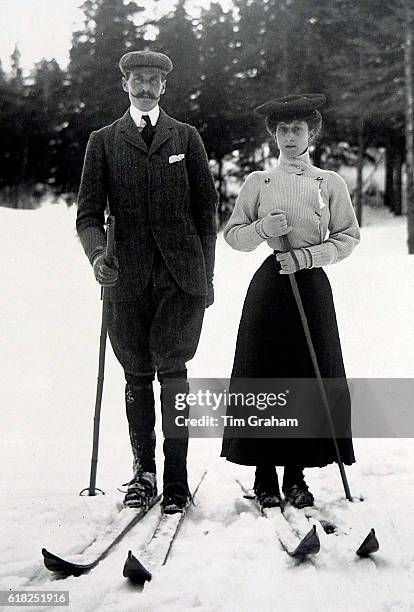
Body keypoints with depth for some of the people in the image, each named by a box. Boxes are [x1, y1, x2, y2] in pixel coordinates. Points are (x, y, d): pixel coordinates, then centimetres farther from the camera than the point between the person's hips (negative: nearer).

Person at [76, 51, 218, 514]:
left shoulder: (186, 137, 13)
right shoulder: (103, 141, 11)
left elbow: (206, 207, 12)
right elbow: (89, 212, 6)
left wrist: (206, 274, 6)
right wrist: (97, 253, -14)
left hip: (181, 274, -1)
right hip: (129, 277, 1)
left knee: (171, 366, -10)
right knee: (137, 375, 6)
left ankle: (176, 477, -1)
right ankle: (143, 471, 20)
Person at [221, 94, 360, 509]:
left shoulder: (330, 183, 7)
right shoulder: (257, 182, 8)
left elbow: (348, 237, 5)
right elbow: (232, 234, 9)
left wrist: (308, 255, -9)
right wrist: (263, 229, -11)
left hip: (311, 285, 0)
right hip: (269, 285, 0)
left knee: (311, 376, -1)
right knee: (263, 376, -2)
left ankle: (296, 474, 11)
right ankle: (265, 476, 9)